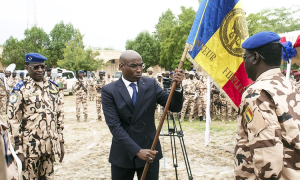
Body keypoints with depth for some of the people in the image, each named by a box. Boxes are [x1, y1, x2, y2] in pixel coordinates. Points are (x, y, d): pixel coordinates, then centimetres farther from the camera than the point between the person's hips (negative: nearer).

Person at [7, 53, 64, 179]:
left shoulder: (52, 87, 10)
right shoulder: (20, 89, -5)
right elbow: (13, 120, -9)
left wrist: (61, 142, 11)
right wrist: (18, 150, -13)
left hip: (50, 146, 5)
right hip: (30, 148, -4)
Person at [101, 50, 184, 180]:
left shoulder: (151, 84, 0)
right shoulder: (109, 90, -7)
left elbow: (175, 107, -5)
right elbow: (114, 125, -14)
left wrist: (177, 86, -23)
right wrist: (137, 151, -22)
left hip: (149, 150, 1)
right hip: (122, 154, -1)